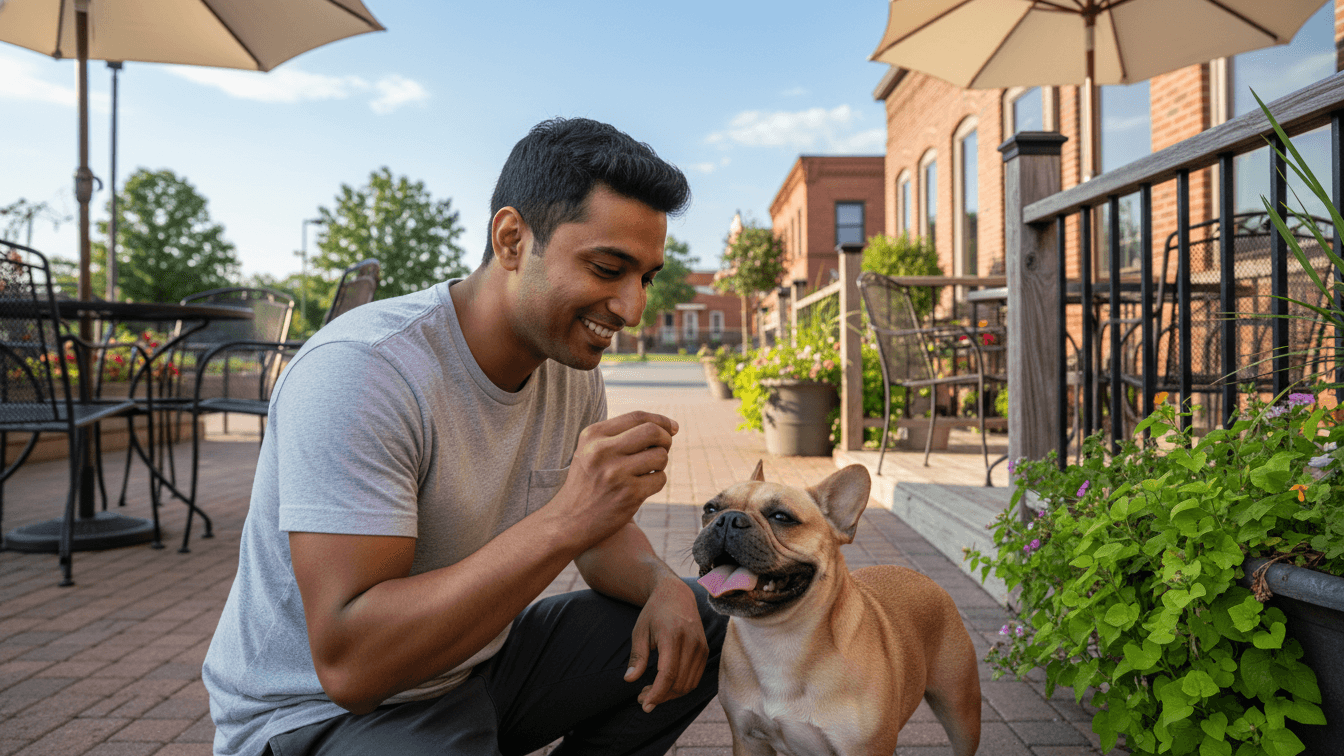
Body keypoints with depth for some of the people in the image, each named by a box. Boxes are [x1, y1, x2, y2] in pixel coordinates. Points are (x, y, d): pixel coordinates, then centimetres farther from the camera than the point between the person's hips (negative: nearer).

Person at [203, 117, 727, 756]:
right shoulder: (360, 370, -28)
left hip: (475, 665, 7)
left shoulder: (572, 368, -4)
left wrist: (661, 584, -15)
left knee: (695, 625, -1)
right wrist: (563, 522, -38)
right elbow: (347, 663, -32)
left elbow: (600, 535, 7)